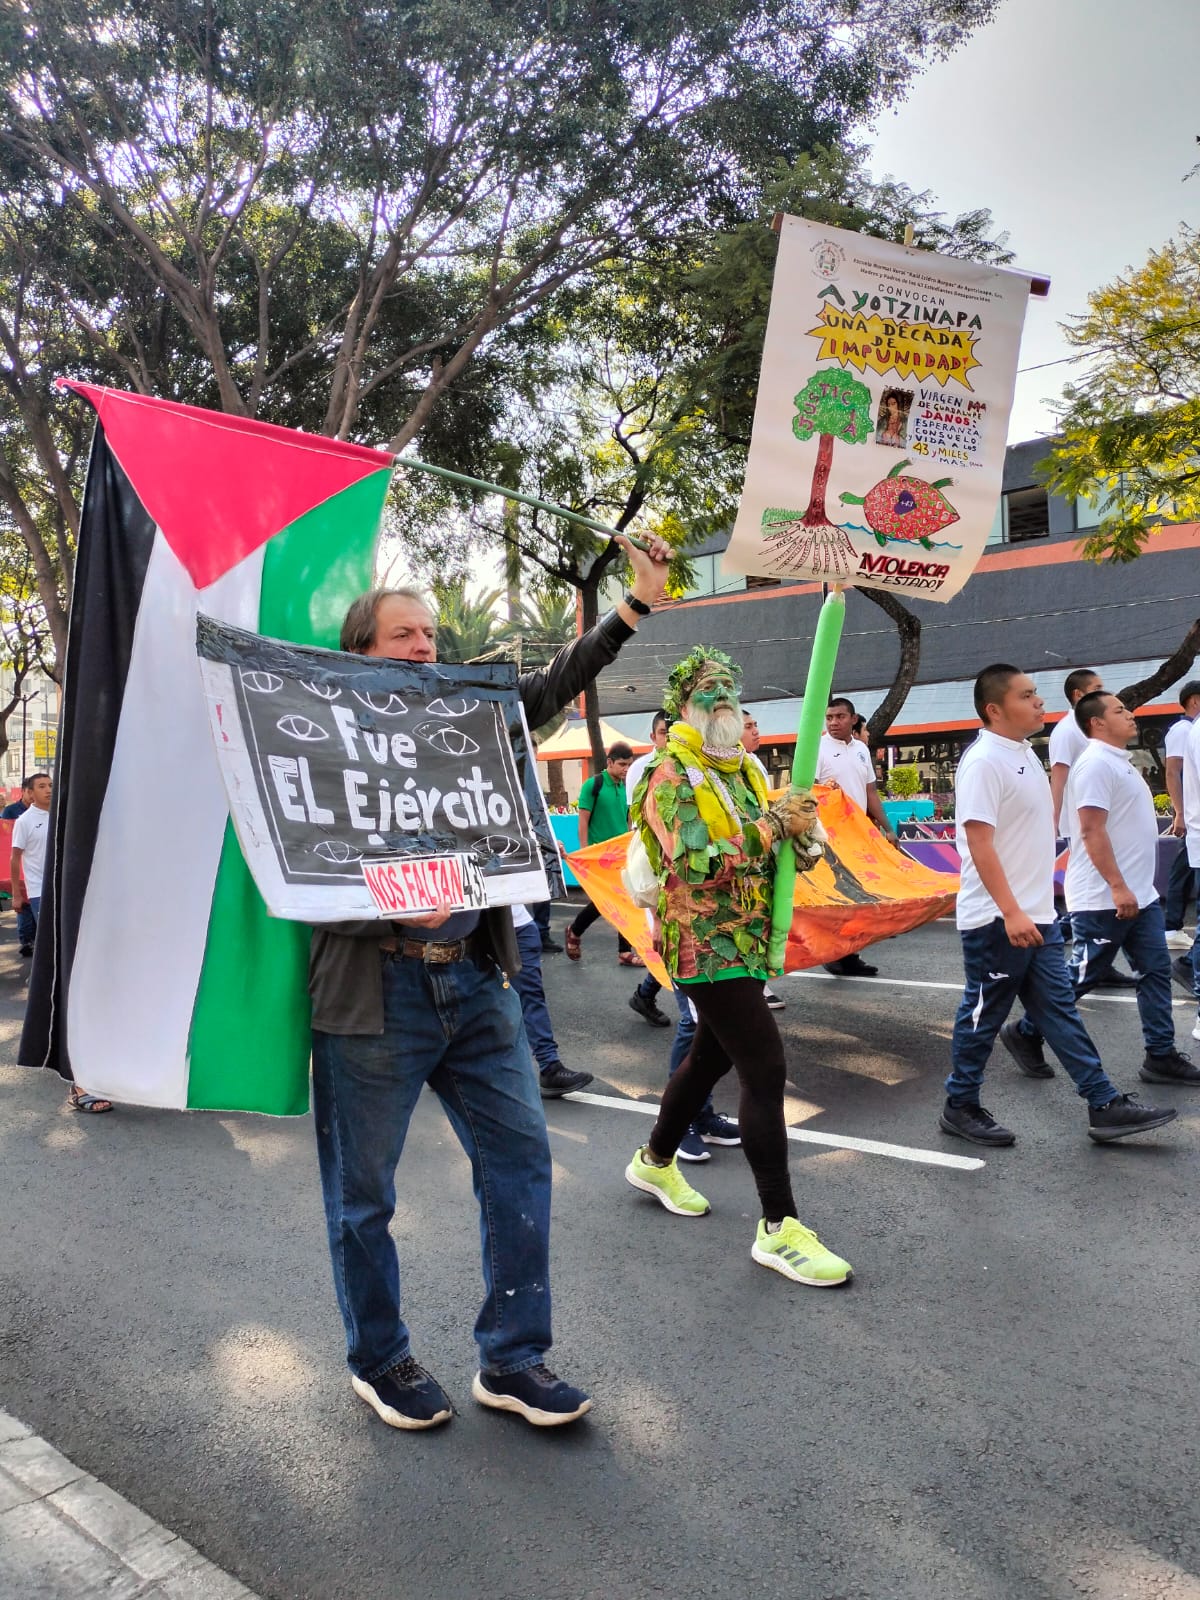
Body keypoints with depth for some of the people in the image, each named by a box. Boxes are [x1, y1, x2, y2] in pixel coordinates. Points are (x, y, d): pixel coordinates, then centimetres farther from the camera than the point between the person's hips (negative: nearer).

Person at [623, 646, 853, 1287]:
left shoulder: (746, 770, 12)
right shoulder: (670, 779, -13)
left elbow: (768, 847, 13)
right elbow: (694, 865, -24)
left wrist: (801, 835, -9)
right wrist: (770, 825, -25)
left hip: (746, 941, 9)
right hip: (704, 945, -9)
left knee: (713, 1055, 19)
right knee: (765, 1068, -12)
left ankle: (655, 1161, 41)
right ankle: (779, 1229, -3)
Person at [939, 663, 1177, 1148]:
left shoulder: (1024, 754, 12)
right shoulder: (984, 761, -18)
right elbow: (979, 842, -23)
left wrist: (1032, 908, 21)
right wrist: (1010, 912, -27)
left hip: (1036, 916, 9)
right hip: (997, 921, -9)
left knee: (1059, 1011, 13)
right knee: (983, 1016, 4)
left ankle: (1105, 1106, 20)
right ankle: (960, 1108, 18)